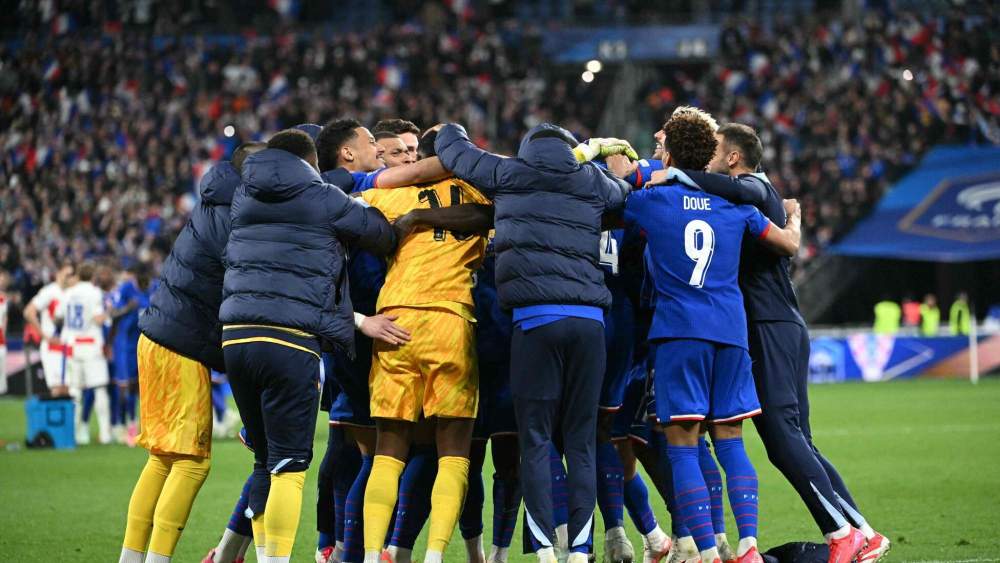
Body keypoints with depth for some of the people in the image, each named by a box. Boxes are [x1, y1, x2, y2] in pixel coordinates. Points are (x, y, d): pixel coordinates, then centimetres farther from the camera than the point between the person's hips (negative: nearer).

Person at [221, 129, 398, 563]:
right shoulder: (324, 200, 3)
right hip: (291, 340, -5)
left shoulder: (244, 198, 17)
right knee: (290, 465, -4)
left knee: (266, 461, 14)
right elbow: (385, 234, 11)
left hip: (235, 336, 5)